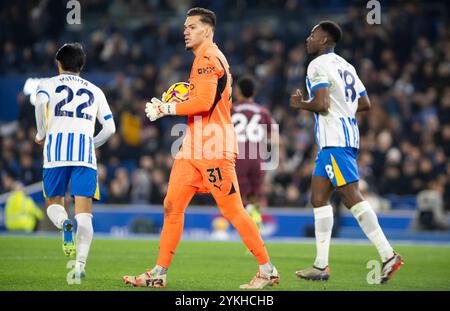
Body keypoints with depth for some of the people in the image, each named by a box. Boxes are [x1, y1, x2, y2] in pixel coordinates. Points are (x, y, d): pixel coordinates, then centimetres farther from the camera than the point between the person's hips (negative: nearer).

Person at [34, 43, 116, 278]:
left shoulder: (49, 84, 16)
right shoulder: (95, 91, 24)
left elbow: (40, 102, -8)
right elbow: (110, 128, 17)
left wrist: (41, 133, 5)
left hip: (56, 148, -1)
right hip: (85, 151, 1)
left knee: (53, 203, 14)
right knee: (84, 212, -1)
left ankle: (64, 224, -21)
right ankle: (80, 264, -19)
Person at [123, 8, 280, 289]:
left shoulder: (208, 58, -11)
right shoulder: (206, 58, 21)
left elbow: (204, 102, -21)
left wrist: (167, 108, -12)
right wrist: (168, 108, 14)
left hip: (213, 148, -10)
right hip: (194, 147, 10)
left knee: (233, 211, -6)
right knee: (172, 206, 4)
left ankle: (268, 270, 2)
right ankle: (159, 273, 6)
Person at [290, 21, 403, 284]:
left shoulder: (318, 65, -9)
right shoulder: (345, 66, 19)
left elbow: (321, 104, -19)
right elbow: (365, 104, 19)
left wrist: (300, 104, -1)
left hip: (334, 139, -10)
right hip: (348, 133, 10)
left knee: (351, 196, -13)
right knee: (319, 198, 10)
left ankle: (388, 255, -17)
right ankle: (321, 266, 8)